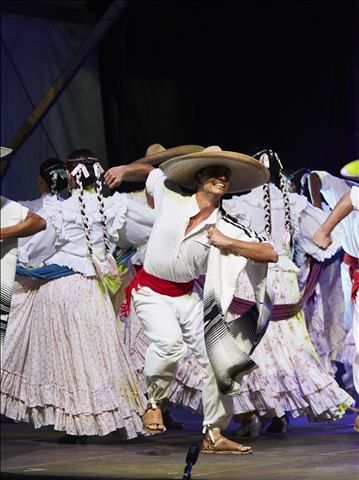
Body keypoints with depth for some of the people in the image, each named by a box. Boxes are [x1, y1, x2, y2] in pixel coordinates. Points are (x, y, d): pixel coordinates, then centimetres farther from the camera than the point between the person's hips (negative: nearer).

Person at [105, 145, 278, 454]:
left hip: (188, 296, 3)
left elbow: (270, 254, -16)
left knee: (214, 356, -2)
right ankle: (154, 400, -5)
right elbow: (153, 170, 13)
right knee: (170, 342, -31)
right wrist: (124, 170, 5)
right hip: (151, 292, -3)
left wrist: (226, 243, -22)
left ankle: (213, 435, 10)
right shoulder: (170, 197, -9)